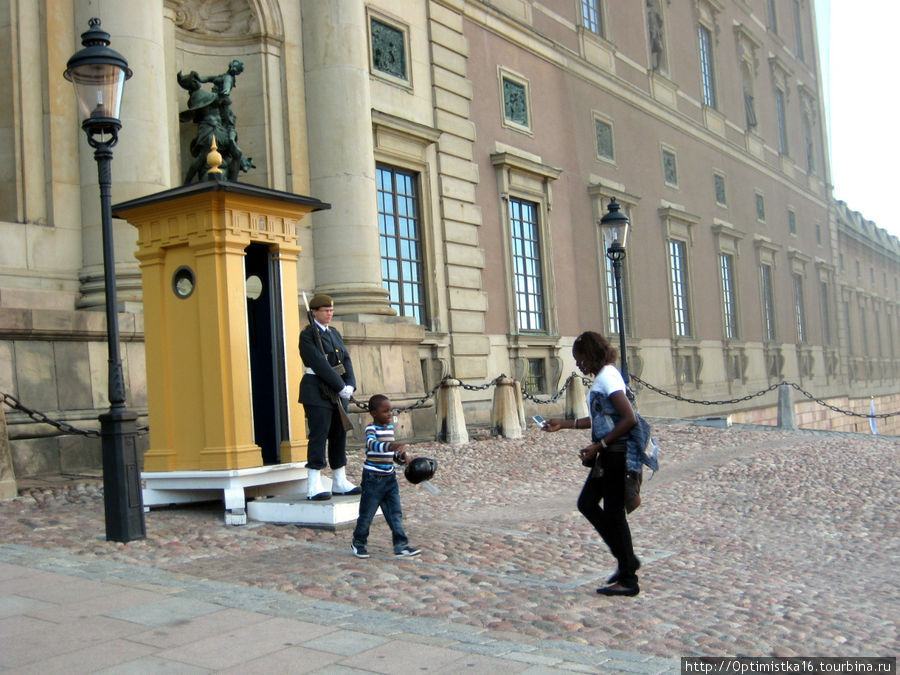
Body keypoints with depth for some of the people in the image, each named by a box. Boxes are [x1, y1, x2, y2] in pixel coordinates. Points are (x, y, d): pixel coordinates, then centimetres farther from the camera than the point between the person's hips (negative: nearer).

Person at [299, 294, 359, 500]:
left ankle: (340, 482, 16)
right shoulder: (307, 335, -7)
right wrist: (341, 387, -19)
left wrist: (350, 385, -8)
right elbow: (320, 364, -16)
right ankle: (314, 486, -9)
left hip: (338, 392, 8)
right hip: (318, 392, -8)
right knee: (318, 435, -10)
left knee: (339, 435, 9)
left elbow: (346, 360, 8)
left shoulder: (335, 333, 17)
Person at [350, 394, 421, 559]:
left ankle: (401, 545, 7)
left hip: (389, 478, 7)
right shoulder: (371, 429, -15)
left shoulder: (390, 428, 9)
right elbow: (372, 444, -37)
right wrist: (391, 445, -51)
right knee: (367, 513, 6)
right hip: (373, 478, -7)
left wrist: (403, 457, 5)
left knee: (395, 513, 4)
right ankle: (358, 543, 25)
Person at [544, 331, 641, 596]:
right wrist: (564, 424, 23)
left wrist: (599, 446, -20)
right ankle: (626, 560, 22)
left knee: (613, 513, -3)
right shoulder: (601, 377, 14)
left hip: (616, 454, -10)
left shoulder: (608, 377, -16)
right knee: (587, 504, 14)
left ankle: (628, 580, 8)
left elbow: (629, 419, -23)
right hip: (607, 455, 10)